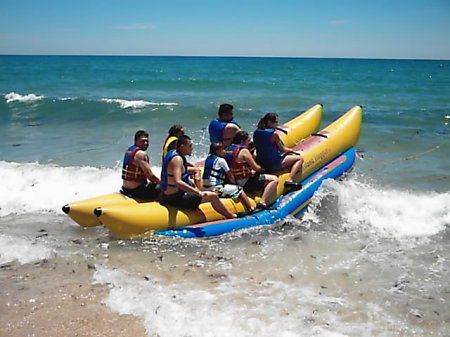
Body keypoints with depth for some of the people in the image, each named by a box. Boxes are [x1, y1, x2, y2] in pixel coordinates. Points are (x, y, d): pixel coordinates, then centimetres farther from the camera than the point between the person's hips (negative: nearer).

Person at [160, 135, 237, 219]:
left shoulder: (173, 153, 8)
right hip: (175, 198, -11)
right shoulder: (177, 159, -22)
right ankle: (231, 217, 12)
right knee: (213, 196, -10)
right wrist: (197, 192, -35)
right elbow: (177, 182, -35)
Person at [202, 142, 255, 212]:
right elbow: (230, 176, 1)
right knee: (239, 189, -1)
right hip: (215, 189, -8)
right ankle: (251, 209, -2)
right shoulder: (221, 160, -6)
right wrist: (234, 183, 20)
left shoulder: (208, 158, 15)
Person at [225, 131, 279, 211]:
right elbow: (256, 168, -13)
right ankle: (262, 203, -18)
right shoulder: (244, 151, -14)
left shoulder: (229, 149, 13)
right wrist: (261, 169, 9)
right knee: (274, 179, -13)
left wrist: (252, 171, 16)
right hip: (245, 184, -10)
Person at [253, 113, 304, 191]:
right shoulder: (274, 133, -17)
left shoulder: (256, 132, 4)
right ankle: (290, 180, -7)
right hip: (273, 165, -8)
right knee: (300, 158, 6)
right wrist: (291, 150, 13)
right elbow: (282, 149, -10)